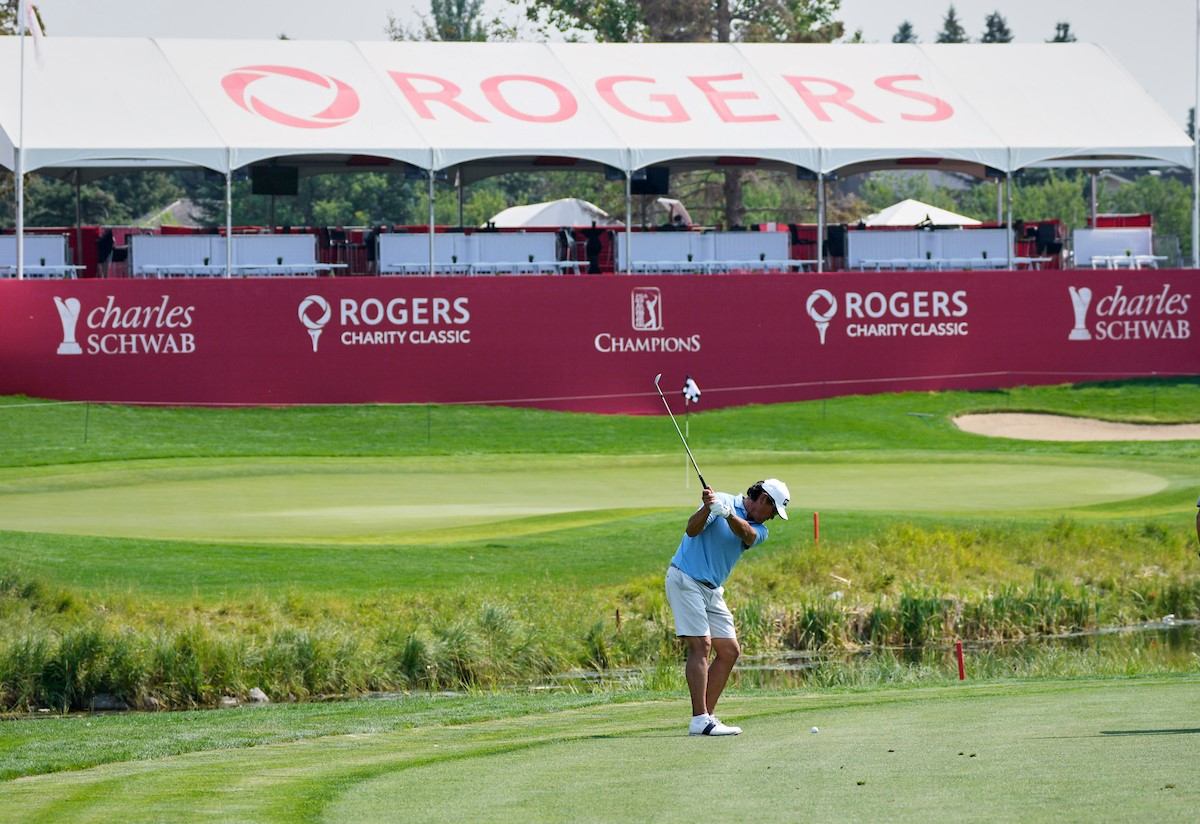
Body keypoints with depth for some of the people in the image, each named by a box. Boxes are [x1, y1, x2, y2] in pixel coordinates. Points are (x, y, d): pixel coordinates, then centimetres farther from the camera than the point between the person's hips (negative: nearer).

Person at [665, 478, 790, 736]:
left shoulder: (759, 531, 9)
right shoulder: (722, 500, -6)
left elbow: (745, 534, -16)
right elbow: (692, 530, -18)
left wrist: (728, 515, -37)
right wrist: (707, 508, -37)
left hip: (712, 589, 8)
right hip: (685, 579, -8)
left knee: (729, 651, 4)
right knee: (700, 645, -16)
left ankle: (706, 717, 7)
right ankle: (700, 720, -21)